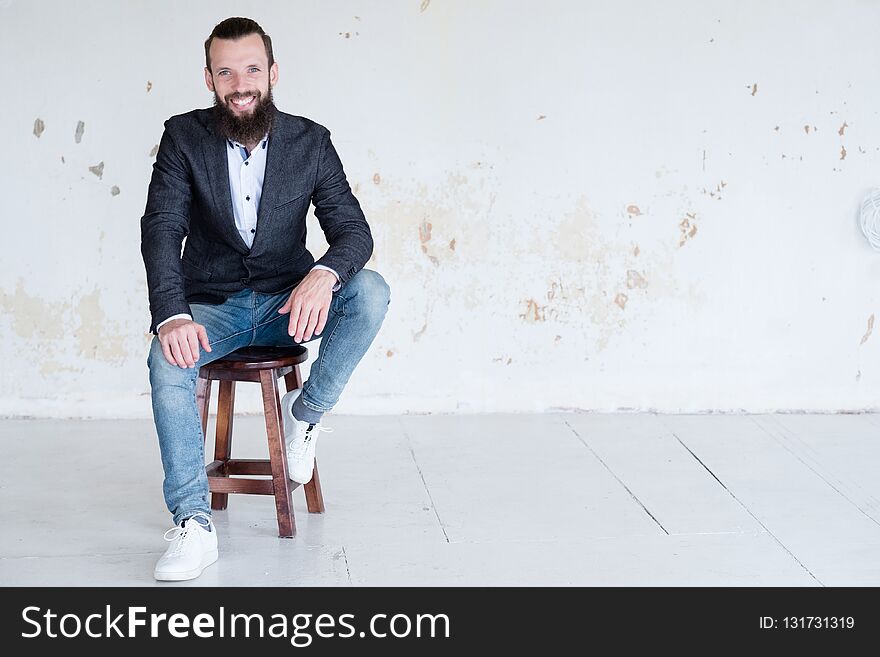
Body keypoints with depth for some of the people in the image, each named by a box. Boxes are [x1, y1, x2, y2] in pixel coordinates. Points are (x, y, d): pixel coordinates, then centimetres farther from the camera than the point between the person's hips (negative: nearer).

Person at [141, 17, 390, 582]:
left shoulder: (311, 141, -3)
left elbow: (354, 229, -9)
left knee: (372, 292, -26)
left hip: (288, 302, 1)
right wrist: (172, 315, -34)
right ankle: (193, 525, -30)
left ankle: (306, 410, -7)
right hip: (211, 306, -1)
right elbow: (161, 228, -15)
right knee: (168, 358, -32)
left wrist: (324, 274, -34)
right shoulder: (184, 137, -5)